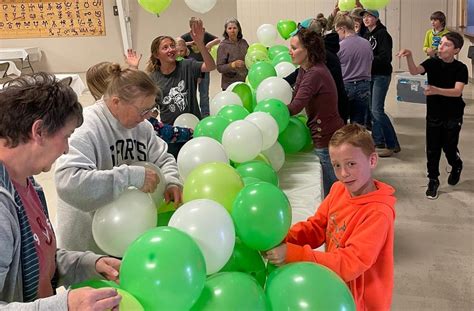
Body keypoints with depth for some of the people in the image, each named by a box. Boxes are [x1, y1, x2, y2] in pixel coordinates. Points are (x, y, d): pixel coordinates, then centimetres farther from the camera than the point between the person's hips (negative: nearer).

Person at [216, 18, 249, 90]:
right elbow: (220, 67, -10)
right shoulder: (223, 46, -7)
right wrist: (233, 65, -24)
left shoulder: (244, 42, 5)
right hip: (230, 84, -4)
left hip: (245, 82, 4)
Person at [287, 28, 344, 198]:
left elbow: (295, 107, -26)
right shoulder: (306, 69, 9)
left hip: (327, 140, -10)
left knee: (331, 192, 2)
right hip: (329, 135, 10)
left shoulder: (315, 74, -21)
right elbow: (295, 96, 5)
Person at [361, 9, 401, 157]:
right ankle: (379, 143, 17)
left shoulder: (382, 34, -9)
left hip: (381, 75, -8)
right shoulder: (366, 35, 14)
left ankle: (393, 144, -2)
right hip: (369, 75, 8)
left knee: (377, 110, -12)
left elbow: (385, 57, -17)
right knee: (371, 110, 7)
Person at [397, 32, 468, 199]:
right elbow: (414, 71, -24)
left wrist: (437, 90, -42)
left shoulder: (460, 68, -10)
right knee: (432, 149, 2)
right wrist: (409, 56, -44)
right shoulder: (432, 63, -6)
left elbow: (457, 91, -24)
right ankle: (433, 180, 19)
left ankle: (456, 167, 39)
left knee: (449, 147, 6)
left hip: (453, 116, -1)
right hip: (433, 114, 2)